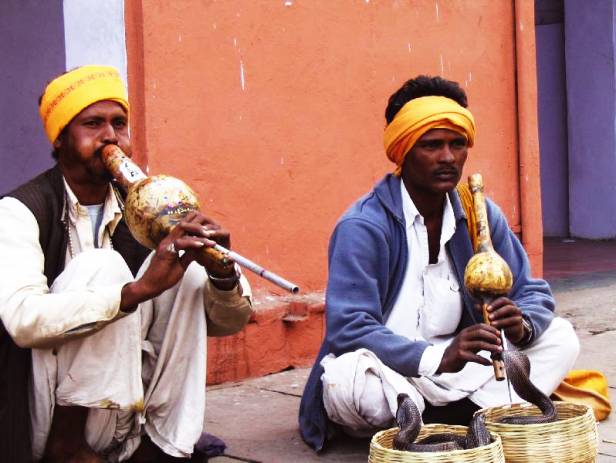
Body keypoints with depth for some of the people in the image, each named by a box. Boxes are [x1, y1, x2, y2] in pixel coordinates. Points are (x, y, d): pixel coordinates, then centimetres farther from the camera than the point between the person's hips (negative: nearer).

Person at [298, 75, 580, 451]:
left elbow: (533, 293, 3)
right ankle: (466, 416, -14)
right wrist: (438, 358, -39)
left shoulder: (482, 215, 1)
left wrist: (522, 324, -23)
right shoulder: (363, 227, -17)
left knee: (559, 335, -6)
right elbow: (349, 329, -26)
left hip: (452, 370, 6)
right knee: (346, 378, -38)